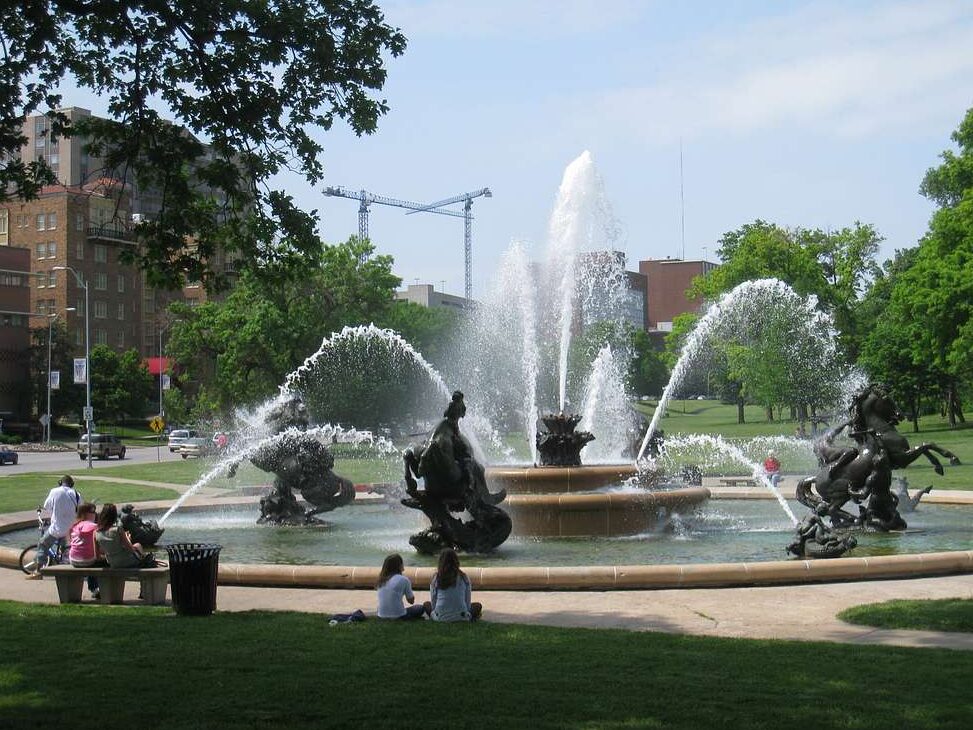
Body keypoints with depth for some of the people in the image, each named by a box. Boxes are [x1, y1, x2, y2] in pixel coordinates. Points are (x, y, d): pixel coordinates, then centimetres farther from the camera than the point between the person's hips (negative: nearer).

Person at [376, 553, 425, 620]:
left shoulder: (382, 579, 6)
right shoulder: (403, 580, -10)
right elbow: (411, 601, 2)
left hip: (382, 617, 6)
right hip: (398, 617, -6)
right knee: (421, 608, 20)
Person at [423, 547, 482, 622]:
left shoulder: (436, 578, -1)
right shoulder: (463, 577, -2)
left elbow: (433, 600, 5)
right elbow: (468, 600, 5)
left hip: (440, 618, 0)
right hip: (461, 618, 0)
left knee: (427, 604, 27)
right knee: (478, 606, 25)